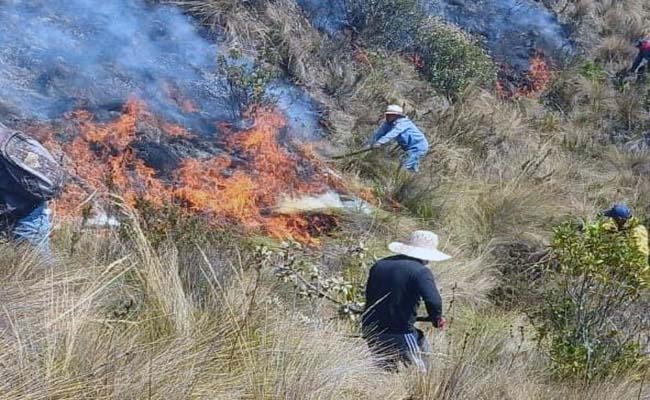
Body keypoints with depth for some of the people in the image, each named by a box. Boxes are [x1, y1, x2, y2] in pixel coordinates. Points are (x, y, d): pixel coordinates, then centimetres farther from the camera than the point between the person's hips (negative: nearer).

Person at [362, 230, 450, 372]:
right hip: (400, 335, -6)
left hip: (370, 333, 6)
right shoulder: (420, 271, -11)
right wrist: (436, 319, -3)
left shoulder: (379, 265, 8)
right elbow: (433, 301, -23)